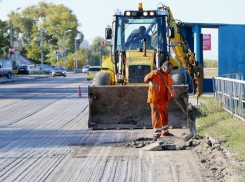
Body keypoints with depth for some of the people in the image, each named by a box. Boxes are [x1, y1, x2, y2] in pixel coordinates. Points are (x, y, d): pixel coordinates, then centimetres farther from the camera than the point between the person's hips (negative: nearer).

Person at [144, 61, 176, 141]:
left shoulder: (168, 76, 8)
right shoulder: (155, 73, -11)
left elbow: (170, 86, 11)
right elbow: (146, 79, -22)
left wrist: (172, 92, -9)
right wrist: (154, 73, -35)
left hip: (164, 100, 7)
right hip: (155, 99, -7)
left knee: (165, 116, 17)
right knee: (156, 117, -9)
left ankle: (165, 132, 33)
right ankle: (156, 135, -7)